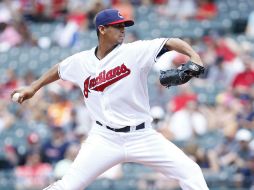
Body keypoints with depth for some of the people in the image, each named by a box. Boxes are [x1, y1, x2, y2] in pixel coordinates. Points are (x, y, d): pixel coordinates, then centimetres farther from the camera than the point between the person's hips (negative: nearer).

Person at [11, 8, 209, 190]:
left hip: (141, 136, 0)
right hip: (104, 138, 0)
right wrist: (33, 87, 28)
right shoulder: (81, 61, 2)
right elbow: (59, 69, 23)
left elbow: (171, 43, -16)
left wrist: (193, 56, -32)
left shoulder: (136, 51, -7)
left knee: (190, 172, -11)